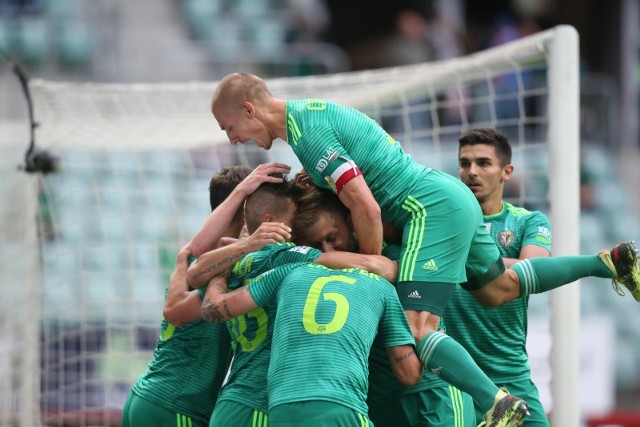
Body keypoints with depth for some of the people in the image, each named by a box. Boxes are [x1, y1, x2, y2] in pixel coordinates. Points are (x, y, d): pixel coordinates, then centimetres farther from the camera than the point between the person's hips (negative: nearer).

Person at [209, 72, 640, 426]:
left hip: (431, 209, -10)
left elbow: (366, 208, -24)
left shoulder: (307, 133, -18)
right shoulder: (312, 111, 12)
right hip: (450, 192, 10)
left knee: (416, 329, -17)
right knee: (498, 289, 27)